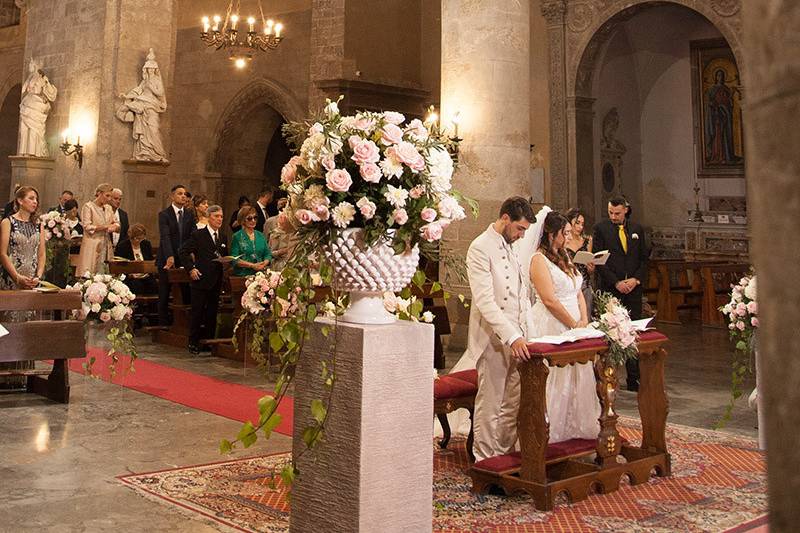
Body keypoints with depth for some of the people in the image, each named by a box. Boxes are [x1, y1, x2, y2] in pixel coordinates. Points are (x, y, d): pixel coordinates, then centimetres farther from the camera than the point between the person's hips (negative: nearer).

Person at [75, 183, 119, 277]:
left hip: (106, 246, 5)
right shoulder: (88, 206, -2)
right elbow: (87, 227, -10)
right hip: (92, 246, -5)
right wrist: (106, 227, -12)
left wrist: (114, 226, -9)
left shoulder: (108, 208, 15)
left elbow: (116, 224, 14)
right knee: (90, 276, -8)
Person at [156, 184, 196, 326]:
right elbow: (165, 237, -17)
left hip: (184, 259, 3)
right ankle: (164, 324, 13)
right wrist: (170, 256, -31)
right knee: (164, 295, 5)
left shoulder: (190, 215, 9)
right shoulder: (164, 215, -4)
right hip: (167, 260, -3)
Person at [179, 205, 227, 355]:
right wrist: (191, 268, -10)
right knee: (197, 313, -1)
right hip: (201, 279, -5)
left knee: (212, 313, 9)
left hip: (216, 281, 5)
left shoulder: (223, 238, 14)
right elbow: (184, 251, -3)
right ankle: (193, 343, 7)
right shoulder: (198, 235, -3)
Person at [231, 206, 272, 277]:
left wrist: (264, 263, -7)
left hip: (260, 274, 3)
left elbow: (268, 254, 14)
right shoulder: (237, 237, 2)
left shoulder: (261, 236, 16)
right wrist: (252, 265, -12)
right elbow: (234, 260, -4)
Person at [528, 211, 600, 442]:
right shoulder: (539, 259, -11)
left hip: (574, 327, 8)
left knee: (578, 378, 10)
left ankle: (577, 428, 20)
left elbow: (578, 293, 15)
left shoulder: (564, 258, 17)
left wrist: (584, 320, -1)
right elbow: (549, 301, -17)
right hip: (551, 327, -8)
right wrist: (574, 325, -12)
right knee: (556, 380, -4)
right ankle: (552, 433, 6)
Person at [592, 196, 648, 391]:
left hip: (633, 288, 3)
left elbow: (644, 258, 13)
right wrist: (616, 282, -10)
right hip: (609, 289, -3)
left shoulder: (637, 229, 12)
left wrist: (636, 279, -3)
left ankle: (634, 379, 7)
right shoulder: (600, 228, 0)